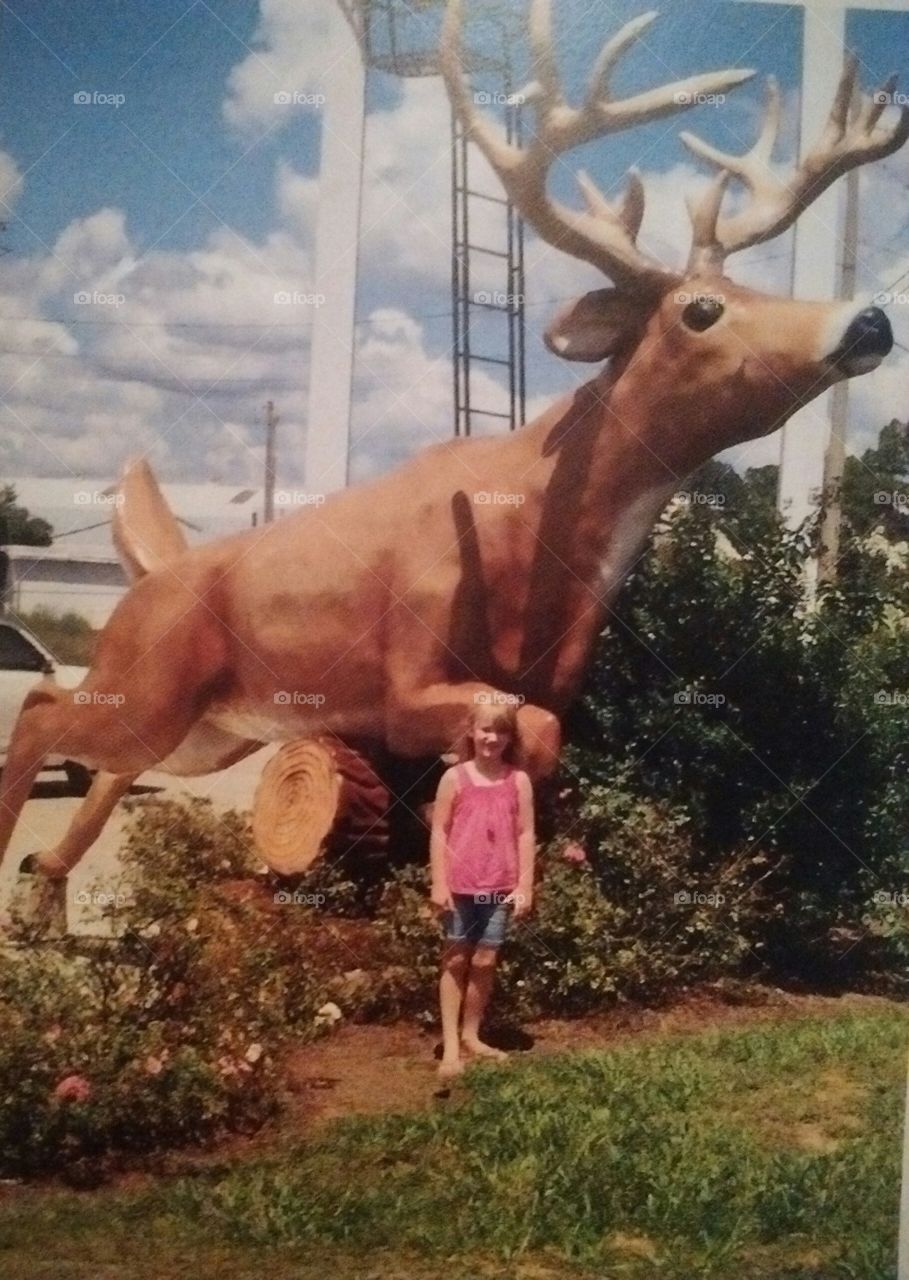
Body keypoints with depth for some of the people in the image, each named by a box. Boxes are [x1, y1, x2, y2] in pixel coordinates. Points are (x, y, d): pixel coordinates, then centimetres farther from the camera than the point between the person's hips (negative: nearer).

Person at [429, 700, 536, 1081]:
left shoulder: (518, 781, 2)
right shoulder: (455, 777, -3)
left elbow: (526, 835, 2)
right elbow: (439, 832, -2)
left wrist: (525, 886, -2)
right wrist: (439, 883, -7)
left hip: (501, 887, 2)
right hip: (460, 885, -2)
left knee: (485, 961, 8)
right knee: (456, 960, 5)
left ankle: (471, 1035, 23)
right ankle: (451, 1044, 8)